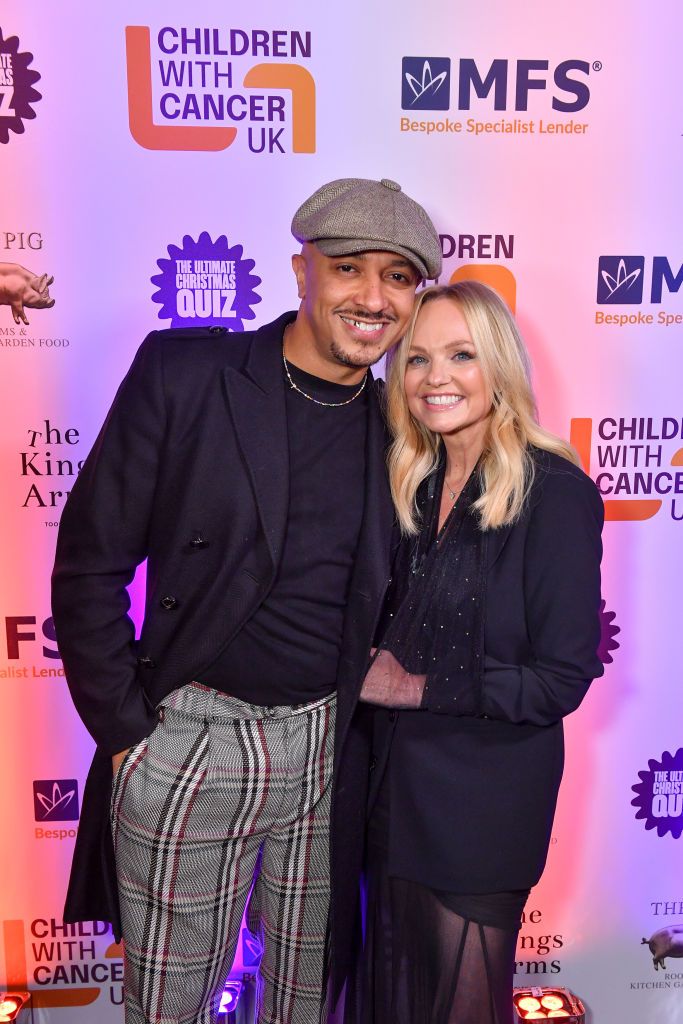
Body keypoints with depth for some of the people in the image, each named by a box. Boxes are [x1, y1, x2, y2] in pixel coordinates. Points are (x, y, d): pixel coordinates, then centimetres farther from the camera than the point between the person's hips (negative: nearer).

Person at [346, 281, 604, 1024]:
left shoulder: (555, 491, -17)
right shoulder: (415, 485, 3)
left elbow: (561, 679, -17)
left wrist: (416, 688, -14)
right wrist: (370, 668, -4)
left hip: (485, 796, -6)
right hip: (398, 783, 6)